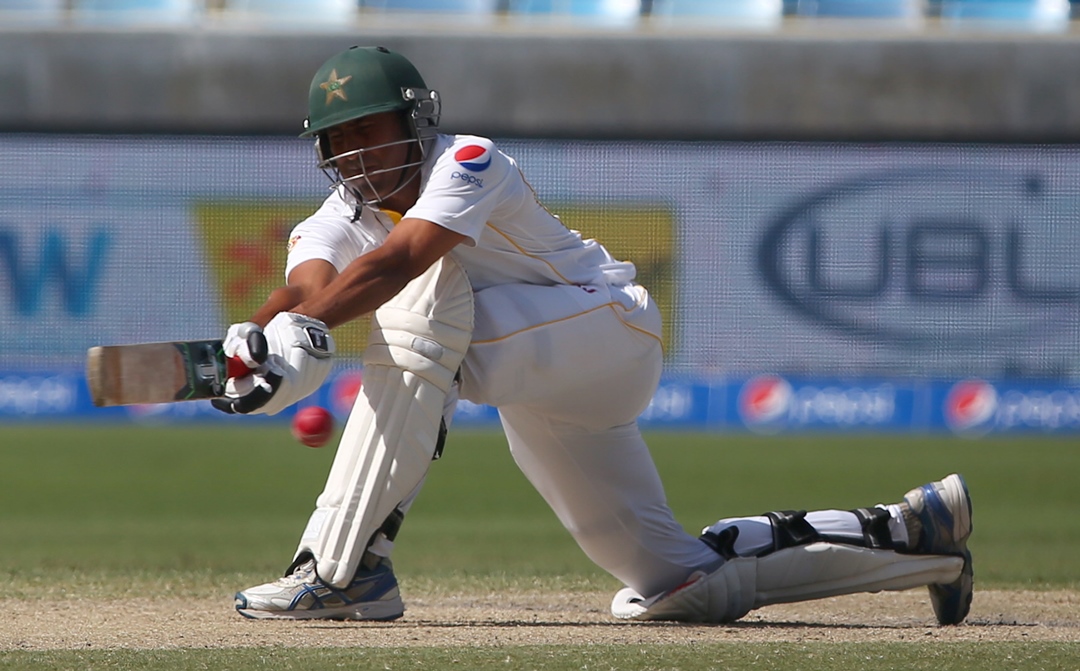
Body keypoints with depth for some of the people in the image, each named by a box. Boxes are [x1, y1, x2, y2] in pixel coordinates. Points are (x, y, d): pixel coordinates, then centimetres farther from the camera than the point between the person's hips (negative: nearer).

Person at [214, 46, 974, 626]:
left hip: (611, 326, -9)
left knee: (420, 301, -33)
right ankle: (907, 534, 22)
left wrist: (302, 330, -56)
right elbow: (307, 286, -26)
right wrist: (259, 347, -50)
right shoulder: (339, 220, -2)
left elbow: (397, 260, -41)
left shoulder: (470, 164, -21)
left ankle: (343, 568, -36)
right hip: (546, 406, 9)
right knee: (676, 585, 9)